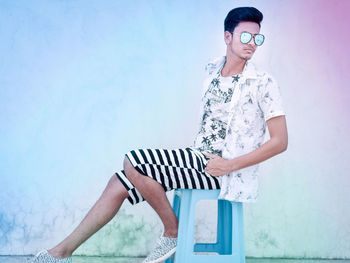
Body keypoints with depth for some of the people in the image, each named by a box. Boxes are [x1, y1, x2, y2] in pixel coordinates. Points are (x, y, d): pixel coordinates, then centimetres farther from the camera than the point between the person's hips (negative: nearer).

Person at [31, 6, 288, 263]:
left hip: (222, 170, -7)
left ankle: (173, 232, -4)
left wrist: (228, 166, -17)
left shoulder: (263, 83, -9)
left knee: (133, 161, -21)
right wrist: (194, 157, 10)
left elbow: (280, 141, -12)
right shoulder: (213, 70, 12)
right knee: (119, 184, 0)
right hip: (198, 159, 7)